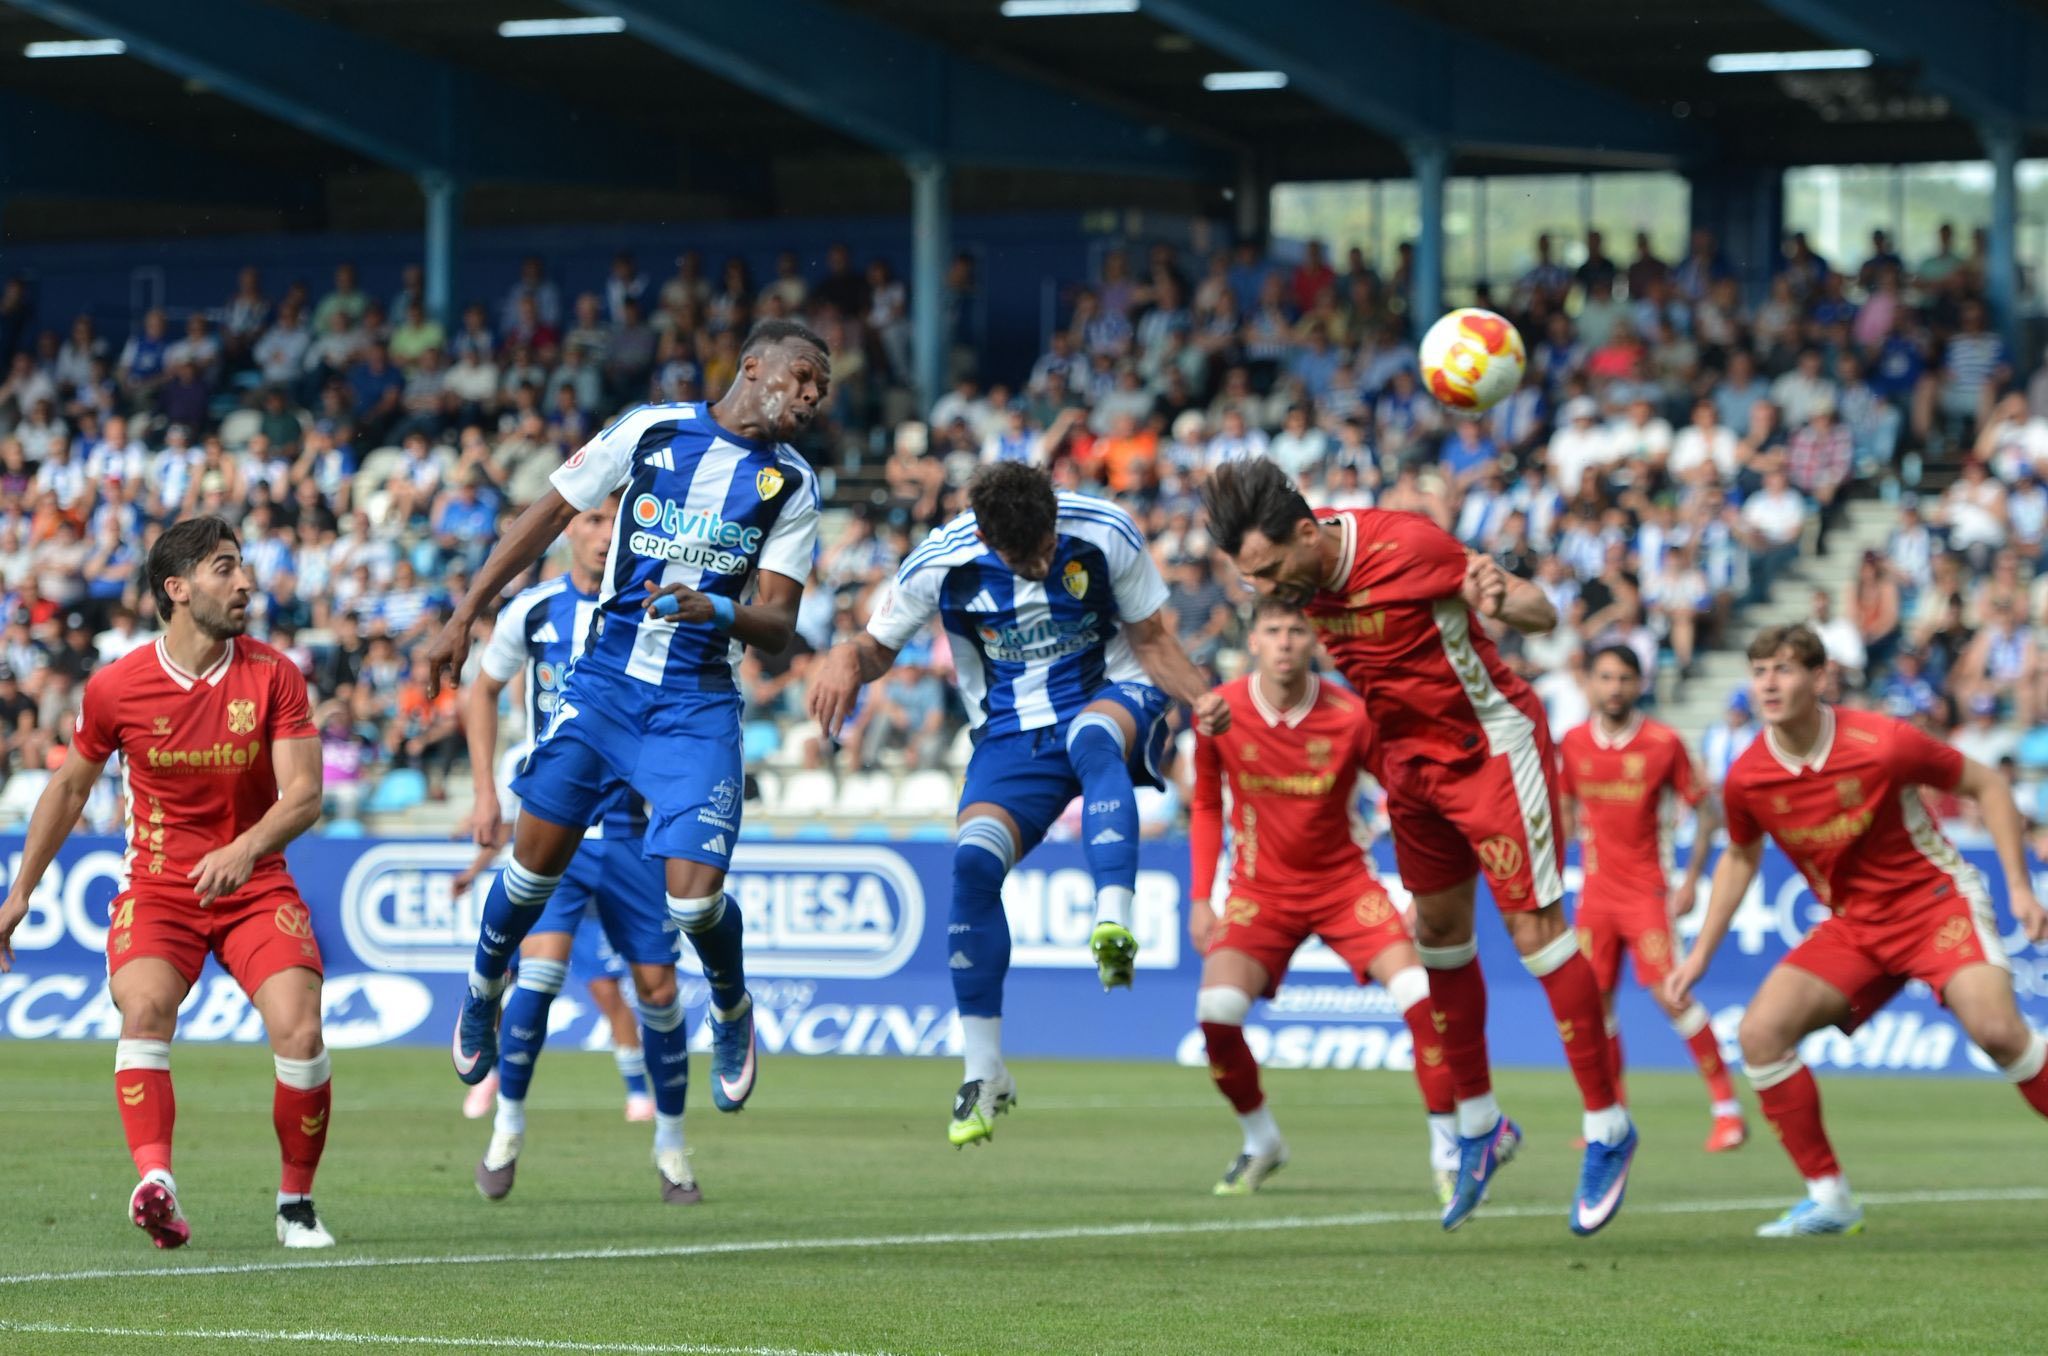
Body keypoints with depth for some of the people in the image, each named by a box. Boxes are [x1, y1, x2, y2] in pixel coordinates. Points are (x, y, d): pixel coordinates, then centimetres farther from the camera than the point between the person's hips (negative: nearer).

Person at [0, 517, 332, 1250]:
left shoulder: (273, 676, -5)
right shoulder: (117, 687, -4)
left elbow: (304, 795, -11)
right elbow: (69, 786, 11)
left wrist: (246, 849, -31)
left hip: (254, 885, 0)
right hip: (157, 884, 0)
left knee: (299, 1031, -18)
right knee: (144, 1007, -29)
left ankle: (297, 1203, 1)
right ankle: (156, 1183, -42)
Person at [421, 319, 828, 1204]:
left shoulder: (792, 485, 1)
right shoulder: (651, 431, -1)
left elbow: (779, 625, -2)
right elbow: (548, 517, 6)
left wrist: (720, 610, -25)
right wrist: (465, 617, 6)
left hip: (697, 707, -1)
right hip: (604, 682, 1)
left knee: (693, 894, -14)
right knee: (536, 862, 4)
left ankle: (732, 1008, 18)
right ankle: (485, 988, 34)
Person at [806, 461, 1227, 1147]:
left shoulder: (1105, 535, -14)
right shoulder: (939, 565, -13)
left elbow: (1153, 640, -2)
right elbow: (879, 646, 2)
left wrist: (1200, 695, -22)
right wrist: (848, 658, -23)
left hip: (1113, 697, -1)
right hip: (1012, 734, 1)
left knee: (1093, 739, -40)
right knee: (972, 861, -23)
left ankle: (1113, 923, -54)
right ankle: (984, 1074, -13)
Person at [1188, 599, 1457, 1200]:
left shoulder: (1349, 716, -14)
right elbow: (1206, 805, 7)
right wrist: (1201, 897, 1)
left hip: (1343, 881, -1)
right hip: (1261, 889, 1)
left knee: (1422, 998, -20)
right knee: (1216, 1010, -20)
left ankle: (1447, 1150, -4)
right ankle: (1261, 1142, 6)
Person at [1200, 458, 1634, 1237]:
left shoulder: (1408, 546, -26)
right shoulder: (1304, 573, -6)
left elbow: (1542, 614, -19)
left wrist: (1501, 601, -43)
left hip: (1492, 747, -7)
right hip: (1412, 757, 7)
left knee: (1536, 928, -8)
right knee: (1439, 934, 12)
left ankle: (1608, 1128, -1)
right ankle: (1479, 1127, 25)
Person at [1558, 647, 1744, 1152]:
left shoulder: (1664, 743, -8)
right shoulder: (1573, 744, 4)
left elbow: (1705, 811, -1)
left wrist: (1691, 880, -8)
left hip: (1648, 891, -4)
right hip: (1596, 892, 4)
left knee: (1670, 992, -15)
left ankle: (1726, 1106, -8)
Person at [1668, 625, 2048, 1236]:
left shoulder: (1881, 743, -21)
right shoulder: (1747, 778, -8)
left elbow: (1987, 786, -6)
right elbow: (1740, 858, 14)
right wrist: (1701, 953, 11)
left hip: (1934, 899, -5)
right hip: (1851, 926, 5)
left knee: (1996, 1029, -28)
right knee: (1760, 1032, -13)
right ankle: (1828, 1197, -2)